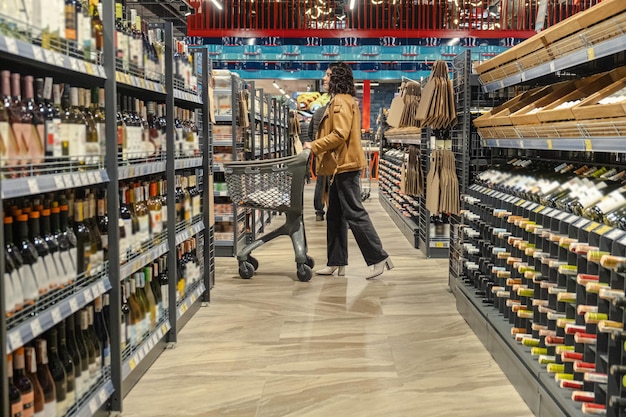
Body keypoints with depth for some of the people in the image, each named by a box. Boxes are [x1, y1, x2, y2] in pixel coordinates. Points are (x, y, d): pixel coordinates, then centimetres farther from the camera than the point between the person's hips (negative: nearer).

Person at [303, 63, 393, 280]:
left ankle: (379, 258, -2)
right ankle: (336, 263, 17)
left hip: (345, 166, -11)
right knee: (335, 216, 11)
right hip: (340, 166, 11)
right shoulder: (341, 101, 21)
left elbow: (340, 134, -20)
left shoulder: (341, 101, -11)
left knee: (354, 214, -8)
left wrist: (314, 146, -15)